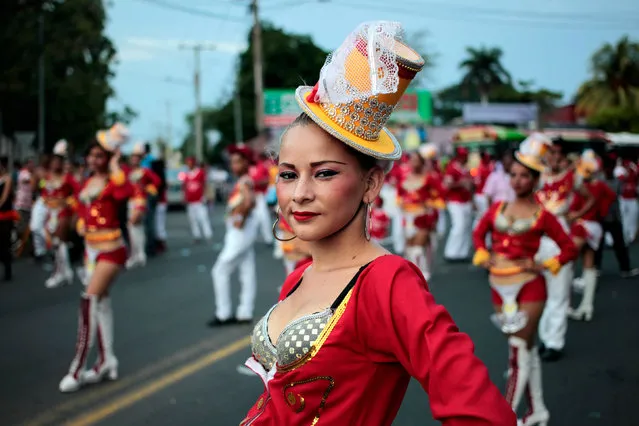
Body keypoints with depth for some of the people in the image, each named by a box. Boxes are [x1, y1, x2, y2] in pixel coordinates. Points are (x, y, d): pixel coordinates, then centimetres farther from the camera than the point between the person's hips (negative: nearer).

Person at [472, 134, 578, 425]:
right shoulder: (498, 209, 5)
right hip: (499, 287, 5)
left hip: (528, 286, -5)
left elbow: (570, 248, -1)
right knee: (527, 349, 15)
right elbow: (478, 233, 19)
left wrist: (544, 266, -13)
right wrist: (482, 256, 2)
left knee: (519, 351, -4)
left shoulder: (542, 215, -6)